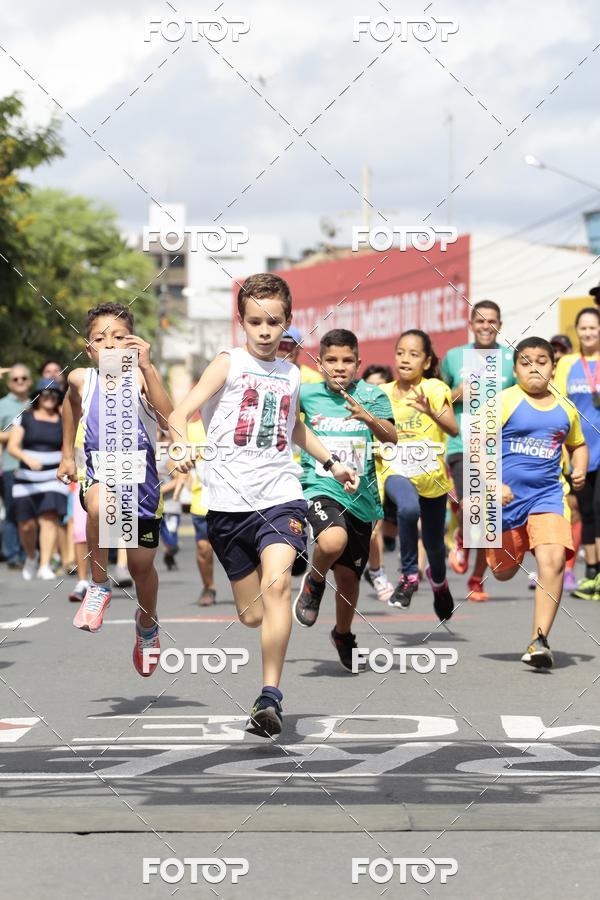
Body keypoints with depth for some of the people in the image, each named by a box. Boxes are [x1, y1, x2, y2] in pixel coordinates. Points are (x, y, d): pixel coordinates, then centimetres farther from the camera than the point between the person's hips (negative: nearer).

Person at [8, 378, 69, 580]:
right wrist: (27, 458, -24)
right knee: (27, 526, 2)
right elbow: (12, 446, -6)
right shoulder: (25, 418, 3)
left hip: (54, 478, -1)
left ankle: (45, 566, -20)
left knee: (49, 520, -18)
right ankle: (31, 556, 32)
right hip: (27, 479, 1)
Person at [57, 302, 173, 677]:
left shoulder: (141, 378, -11)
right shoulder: (82, 379, -3)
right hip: (100, 475, 0)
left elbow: (169, 420, -29)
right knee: (100, 504, -37)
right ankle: (99, 586, -16)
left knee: (142, 564, 11)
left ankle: (147, 623, 44)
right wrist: (67, 453, 25)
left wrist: (146, 366, -34)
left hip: (141, 479, 0)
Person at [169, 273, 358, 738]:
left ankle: (271, 696, -25)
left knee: (277, 583, -24)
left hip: (280, 494, 2)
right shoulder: (228, 363, 2)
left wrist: (332, 463, 32)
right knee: (250, 615, 2)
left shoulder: (290, 374, 15)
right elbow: (181, 412, -9)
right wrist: (184, 445, -29)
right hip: (230, 499, -1)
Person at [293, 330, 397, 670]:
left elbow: (392, 438, -17)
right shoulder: (307, 394, 0)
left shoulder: (372, 395, -2)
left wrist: (367, 417, -33)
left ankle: (343, 635, 37)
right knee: (332, 541, -34)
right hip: (320, 489, -2)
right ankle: (315, 581, 0)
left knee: (349, 576, 8)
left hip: (360, 497, 2)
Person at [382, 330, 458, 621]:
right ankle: (409, 575, -20)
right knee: (408, 508, -37)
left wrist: (431, 411, -33)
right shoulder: (384, 394, 2)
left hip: (432, 474, 0)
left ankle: (438, 579, 52)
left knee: (434, 542, 16)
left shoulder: (434, 389, -6)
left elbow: (454, 430, -18)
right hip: (398, 471, 0)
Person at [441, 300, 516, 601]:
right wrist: (456, 396, 0)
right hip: (462, 445, -1)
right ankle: (461, 539, 12)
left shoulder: (512, 359, 4)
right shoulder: (454, 357, 6)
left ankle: (477, 581, 21)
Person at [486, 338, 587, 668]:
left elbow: (577, 445, 24)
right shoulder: (504, 402, -7)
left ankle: (539, 640, -20)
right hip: (506, 497, -1)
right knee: (503, 572, 15)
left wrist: (580, 469, 4)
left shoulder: (565, 409, 6)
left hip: (547, 495, 1)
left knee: (553, 559, -22)